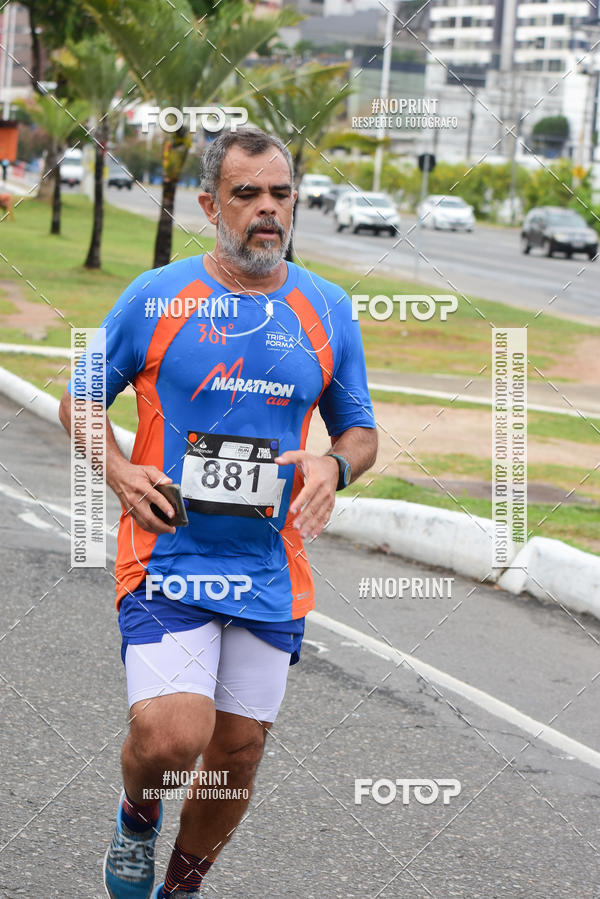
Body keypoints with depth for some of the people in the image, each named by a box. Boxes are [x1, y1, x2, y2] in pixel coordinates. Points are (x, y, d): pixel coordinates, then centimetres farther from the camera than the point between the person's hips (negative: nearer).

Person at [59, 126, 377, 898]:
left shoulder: (327, 311, 6)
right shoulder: (154, 298, -1)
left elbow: (360, 431, 15)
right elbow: (79, 400, 9)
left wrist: (334, 466, -9)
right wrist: (122, 474, -9)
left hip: (271, 573, 3)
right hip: (168, 559, -3)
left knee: (237, 756, 8)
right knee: (170, 738, -20)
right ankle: (137, 813, 16)